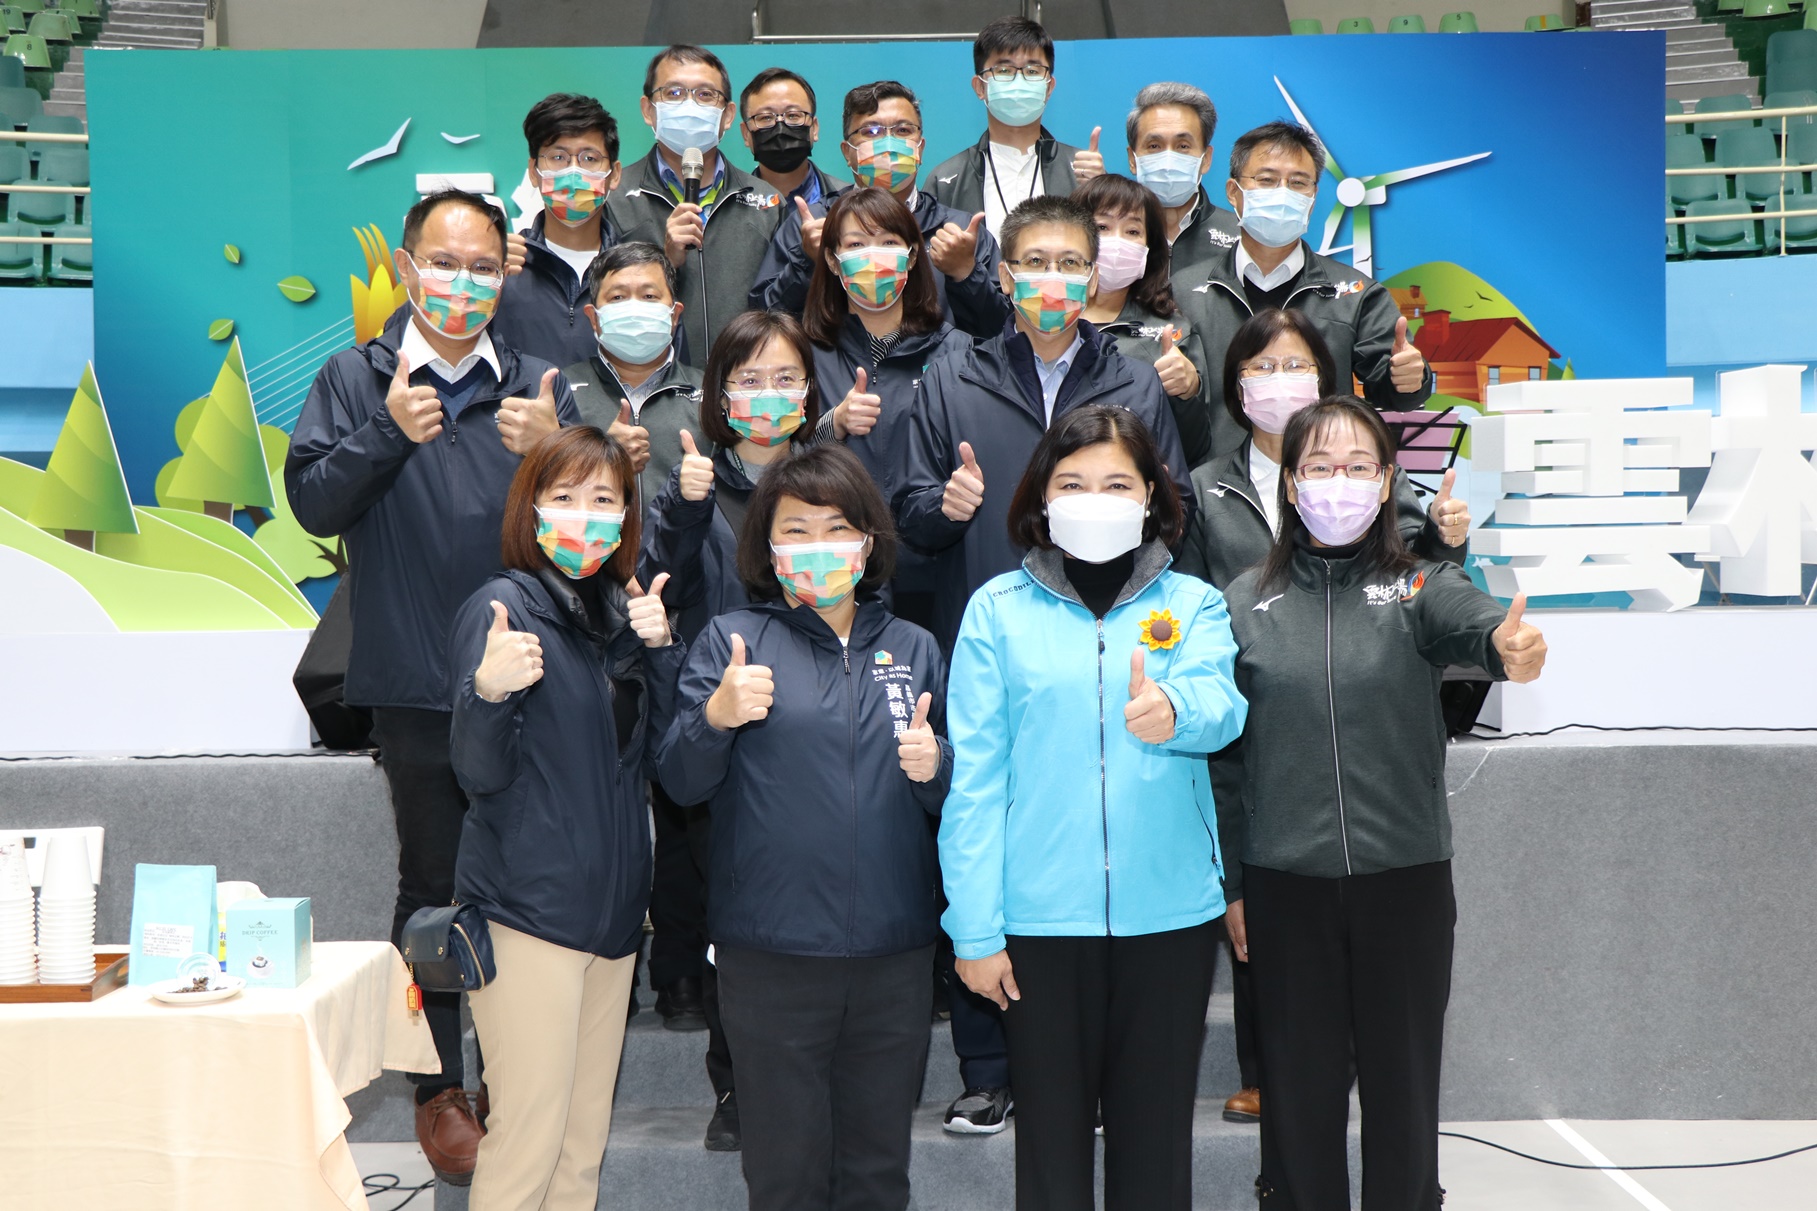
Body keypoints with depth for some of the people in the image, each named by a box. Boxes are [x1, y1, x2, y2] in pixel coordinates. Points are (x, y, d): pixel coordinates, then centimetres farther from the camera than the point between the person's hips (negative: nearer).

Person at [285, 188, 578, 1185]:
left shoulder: (537, 386, 7)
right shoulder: (356, 380, 3)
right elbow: (313, 501, -5)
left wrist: (551, 450, -16)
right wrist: (388, 434, -19)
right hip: (417, 685, -1)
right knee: (432, 886, 8)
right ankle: (438, 1087, 20)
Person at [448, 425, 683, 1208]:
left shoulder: (621, 611, 10)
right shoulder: (504, 607, -9)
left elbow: (653, 756, 11)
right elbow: (481, 775, -15)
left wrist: (661, 650, -1)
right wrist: (490, 691, -34)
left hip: (611, 908, 7)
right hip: (530, 909, -7)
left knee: (585, 1141, 14)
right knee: (528, 1138, -6)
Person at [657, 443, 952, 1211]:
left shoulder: (914, 649, 10)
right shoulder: (733, 640, 2)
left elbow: (954, 795, 14)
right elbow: (681, 782, -5)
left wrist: (936, 766, -8)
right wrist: (715, 716, -24)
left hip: (894, 952, 3)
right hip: (772, 953, -2)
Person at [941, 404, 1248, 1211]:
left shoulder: (1193, 604, 5)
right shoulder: (999, 609, 1)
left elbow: (1220, 704, -15)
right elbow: (975, 775, -2)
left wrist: (1172, 713, -39)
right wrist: (974, 927, -6)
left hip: (1170, 911, 1)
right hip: (1039, 917, -1)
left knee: (1157, 1133, 11)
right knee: (1051, 1129, 9)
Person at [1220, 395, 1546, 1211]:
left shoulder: (1418, 586, -1)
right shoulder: (1247, 601, 2)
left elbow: (1470, 620, -24)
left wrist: (1509, 643, -48)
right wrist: (1228, 881, 5)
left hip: (1406, 877, 0)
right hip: (1286, 885, 1)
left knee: (1403, 1086, 10)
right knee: (1299, 1089, 10)